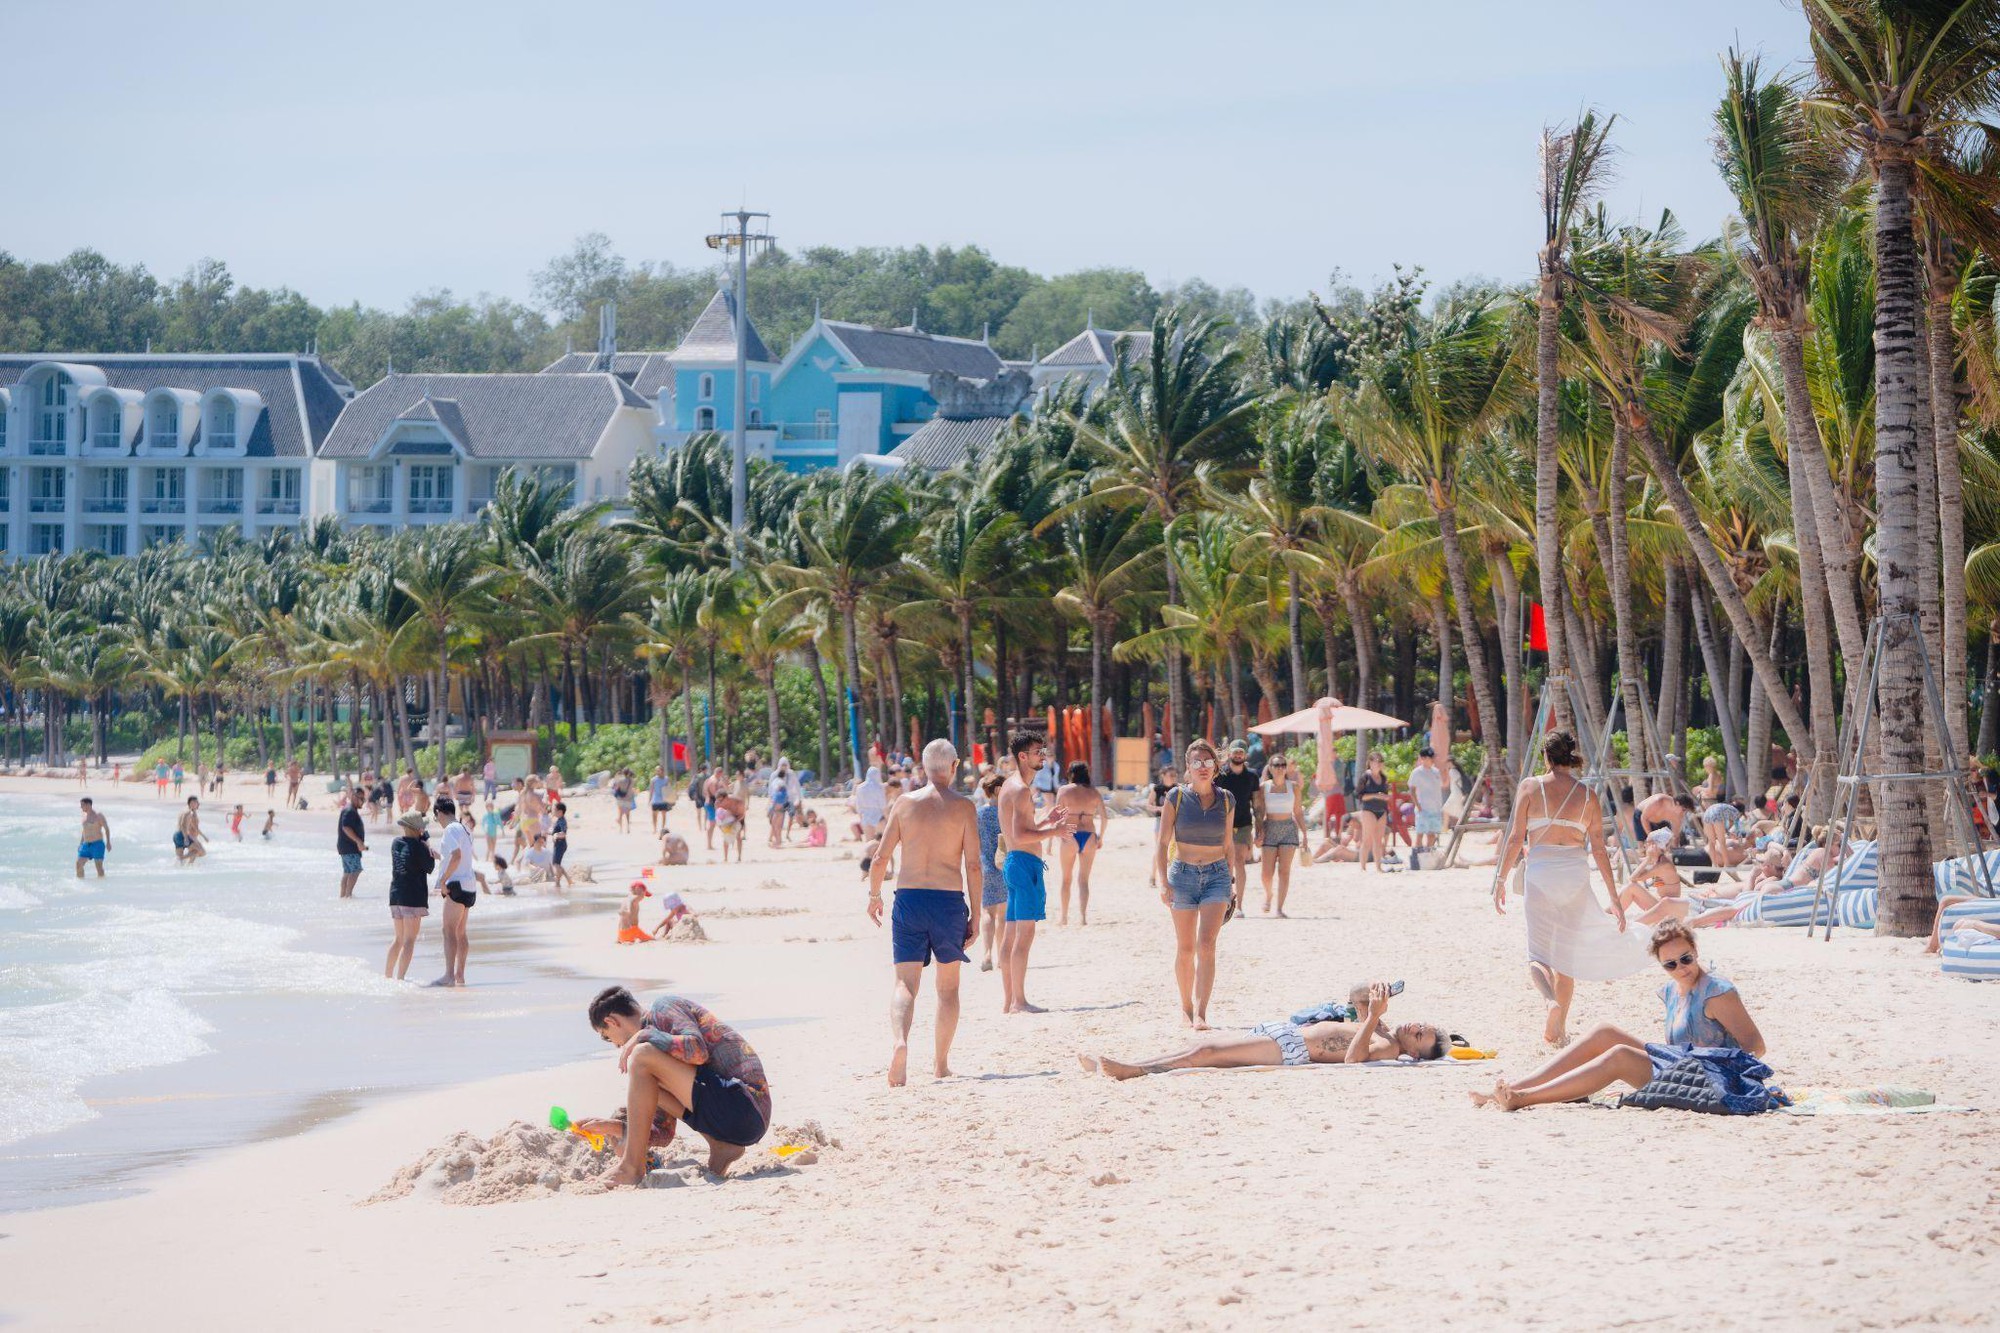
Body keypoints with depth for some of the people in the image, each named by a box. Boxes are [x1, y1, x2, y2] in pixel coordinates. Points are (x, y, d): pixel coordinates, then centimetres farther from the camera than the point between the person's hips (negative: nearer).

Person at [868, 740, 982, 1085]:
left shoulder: (904, 804, 3)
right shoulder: (963, 807, -2)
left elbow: (881, 856, 3)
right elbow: (973, 865, -5)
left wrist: (874, 895, 19)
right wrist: (975, 915, 1)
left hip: (908, 899, 1)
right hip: (949, 900, -1)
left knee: (906, 985, -2)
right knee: (948, 987, 15)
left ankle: (899, 1042, -29)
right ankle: (942, 1063, 19)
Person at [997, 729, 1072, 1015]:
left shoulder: (1008, 786, 18)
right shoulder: (1021, 790, -14)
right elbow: (1019, 835, -21)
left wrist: (1046, 820, 21)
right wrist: (1054, 831, -12)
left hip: (1013, 862, 10)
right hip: (1025, 862, -10)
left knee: (1010, 934, 10)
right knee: (1025, 933, -9)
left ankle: (1007, 1000, 12)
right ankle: (1019, 1000, -10)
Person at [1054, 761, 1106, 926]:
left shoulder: (1064, 790, -3)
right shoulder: (1095, 793, 4)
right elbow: (1103, 817, 2)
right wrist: (1100, 837, 15)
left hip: (1070, 837, -2)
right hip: (1089, 836, 2)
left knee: (1066, 878, 14)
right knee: (1084, 880, 7)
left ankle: (1064, 916, 23)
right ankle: (1082, 916, -5)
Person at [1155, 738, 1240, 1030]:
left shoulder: (1224, 800, 5)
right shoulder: (1176, 797, -3)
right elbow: (1161, 843, -3)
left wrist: (1230, 882, 14)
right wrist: (1163, 882, -12)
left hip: (1216, 876, 1)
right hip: (1183, 874, 0)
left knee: (1206, 944, -14)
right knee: (1185, 949, 6)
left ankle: (1200, 1013, -19)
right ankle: (1186, 1008, 23)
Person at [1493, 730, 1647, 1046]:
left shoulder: (1531, 787, 0)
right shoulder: (1586, 795, 4)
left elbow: (1516, 838, -4)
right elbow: (1599, 849, 3)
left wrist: (1501, 880, 3)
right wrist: (1615, 897, 6)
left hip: (1539, 873, -2)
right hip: (1575, 874, 2)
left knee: (1538, 953, 4)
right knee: (1566, 954, 14)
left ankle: (1550, 1000, -27)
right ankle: (1558, 1029, 16)